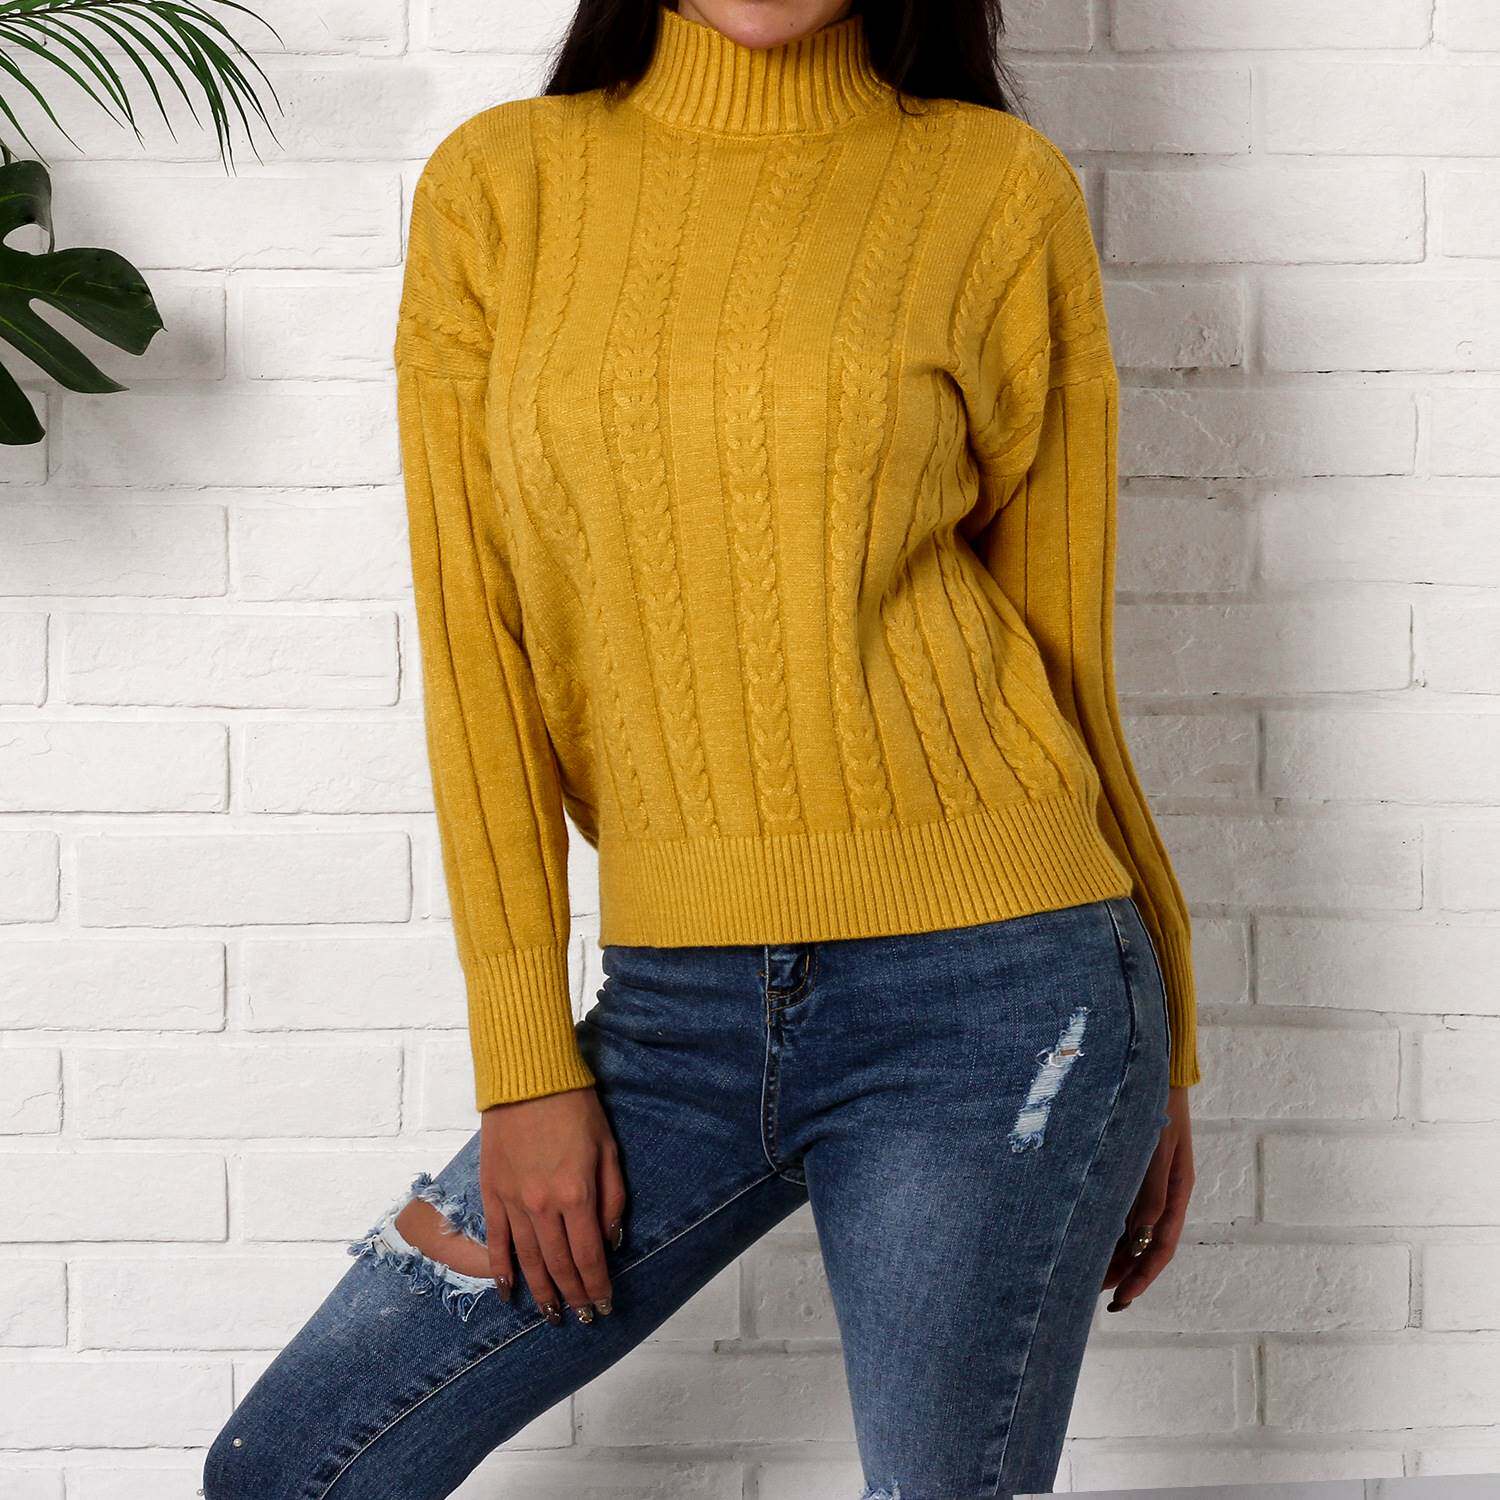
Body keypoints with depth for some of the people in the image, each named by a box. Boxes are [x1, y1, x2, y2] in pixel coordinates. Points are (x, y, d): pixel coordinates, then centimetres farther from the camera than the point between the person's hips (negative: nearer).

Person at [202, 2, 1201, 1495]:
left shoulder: (999, 190, 1)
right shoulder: (496, 187, 6)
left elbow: (1061, 638, 6)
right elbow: (476, 651, 3)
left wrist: (1159, 1057, 11)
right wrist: (525, 1065, -2)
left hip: (981, 985, -3)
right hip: (674, 1008, 3)